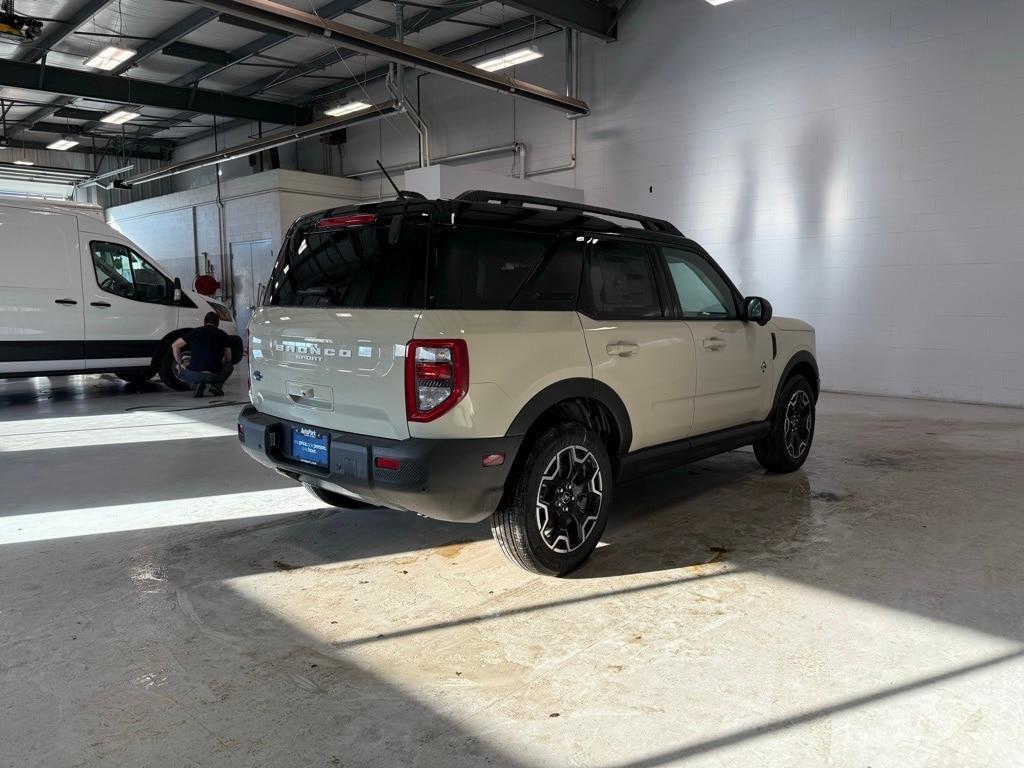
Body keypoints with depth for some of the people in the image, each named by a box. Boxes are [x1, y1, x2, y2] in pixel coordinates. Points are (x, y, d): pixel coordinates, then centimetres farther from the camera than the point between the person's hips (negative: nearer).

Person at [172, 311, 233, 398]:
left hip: (194, 375, 0)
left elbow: (175, 346, 19)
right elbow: (228, 359, 20)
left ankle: (197, 384, 3)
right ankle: (217, 386, 7)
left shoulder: (196, 332, 12)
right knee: (229, 367, 31)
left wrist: (180, 363, 30)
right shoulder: (223, 335, 10)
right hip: (215, 376, 0)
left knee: (184, 373, 34)